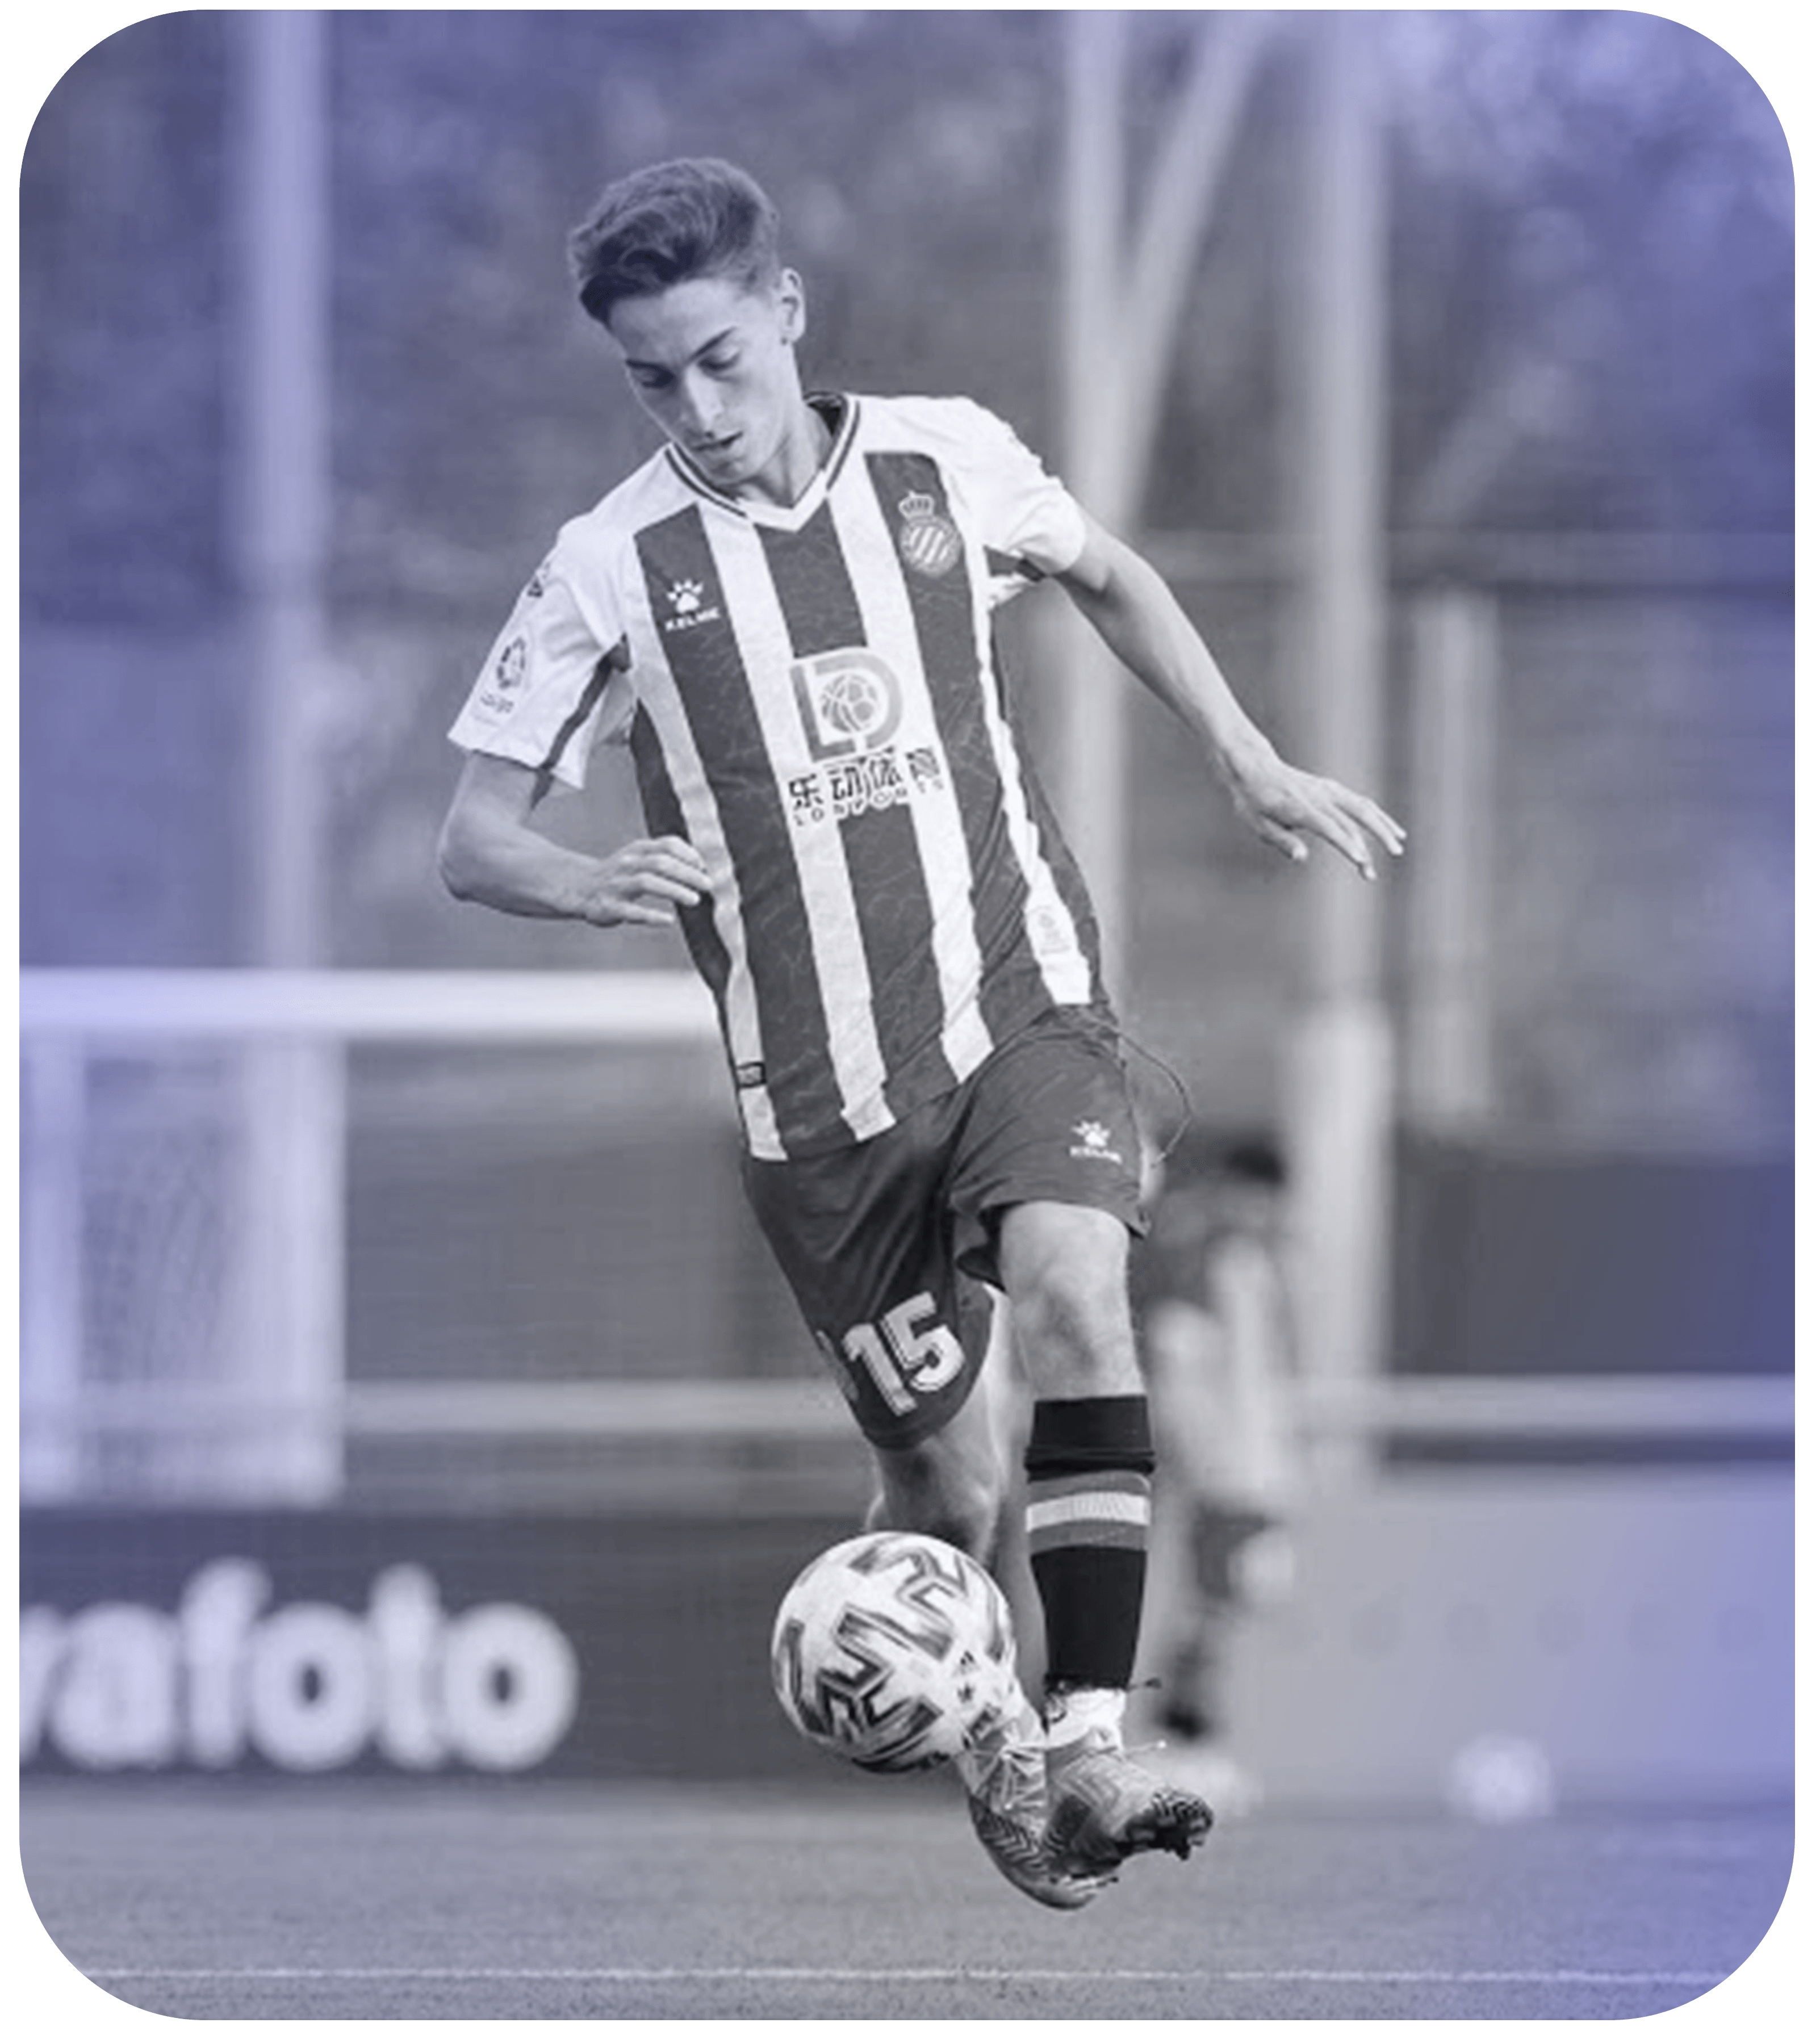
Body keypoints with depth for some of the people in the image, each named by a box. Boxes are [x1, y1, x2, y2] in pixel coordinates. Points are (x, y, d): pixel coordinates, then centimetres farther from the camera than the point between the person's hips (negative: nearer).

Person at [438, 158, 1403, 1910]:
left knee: (1075, 1296, -27)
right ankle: (990, 1763, 32)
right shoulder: (611, 566, -5)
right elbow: (472, 832, -4)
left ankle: (1087, 1751, -31)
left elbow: (1105, 575, 21)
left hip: (1021, 995, 0)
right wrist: (594, 887, -25)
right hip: (813, 1082, 0)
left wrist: (1250, 767, 16)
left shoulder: (945, 459, 0)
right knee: (939, 1479, 3)